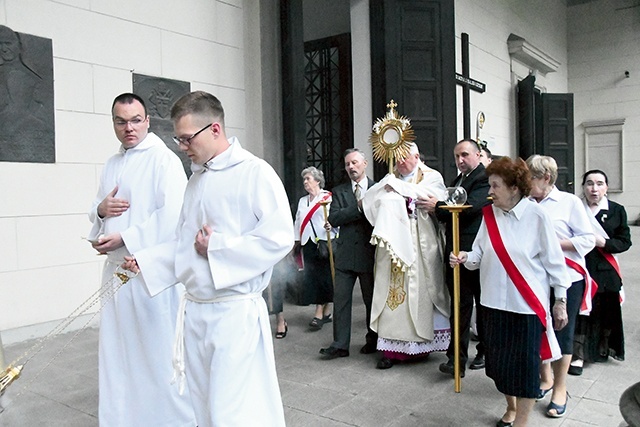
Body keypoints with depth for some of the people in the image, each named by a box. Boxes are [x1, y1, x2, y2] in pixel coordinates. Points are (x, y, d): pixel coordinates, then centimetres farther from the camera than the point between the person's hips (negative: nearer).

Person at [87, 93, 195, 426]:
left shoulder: (164, 160, -8)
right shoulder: (111, 165, 16)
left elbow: (171, 215, -17)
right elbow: (97, 212, 22)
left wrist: (125, 238, -16)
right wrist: (101, 209, -1)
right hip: (116, 267, 7)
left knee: (158, 346, 0)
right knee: (117, 346, 13)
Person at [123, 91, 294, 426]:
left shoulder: (255, 173, -10)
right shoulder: (197, 178, 14)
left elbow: (279, 238, -18)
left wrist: (216, 247, -15)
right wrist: (145, 261, 8)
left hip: (235, 311, -8)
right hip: (194, 309, 8)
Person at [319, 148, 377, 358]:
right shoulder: (339, 191, 8)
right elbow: (333, 218, -7)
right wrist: (358, 208, -16)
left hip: (370, 254, -2)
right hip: (346, 253, 2)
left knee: (372, 300, 10)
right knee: (341, 300, 2)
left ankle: (373, 340, 27)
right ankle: (340, 345, 10)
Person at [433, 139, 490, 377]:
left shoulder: (485, 178, -8)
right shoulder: (457, 180, 20)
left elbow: (470, 206, -22)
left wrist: (438, 205, -15)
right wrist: (439, 209, 4)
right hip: (456, 252, 8)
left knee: (483, 304, 6)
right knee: (460, 306, 7)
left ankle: (485, 352, 18)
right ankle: (457, 358, 11)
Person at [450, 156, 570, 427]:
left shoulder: (536, 216, -10)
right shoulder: (489, 214, 2)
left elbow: (554, 260, -5)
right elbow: (480, 254, 5)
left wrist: (561, 300, -3)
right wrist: (465, 258, -16)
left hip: (527, 304, -4)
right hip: (494, 302, 5)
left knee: (525, 364, 4)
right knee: (499, 362, 16)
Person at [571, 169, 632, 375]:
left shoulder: (617, 210, 2)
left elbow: (625, 241, 1)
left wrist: (602, 242, -14)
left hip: (606, 271, 3)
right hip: (581, 268, -2)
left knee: (607, 312, 13)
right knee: (581, 312, -2)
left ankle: (602, 349, 33)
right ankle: (578, 356, 6)